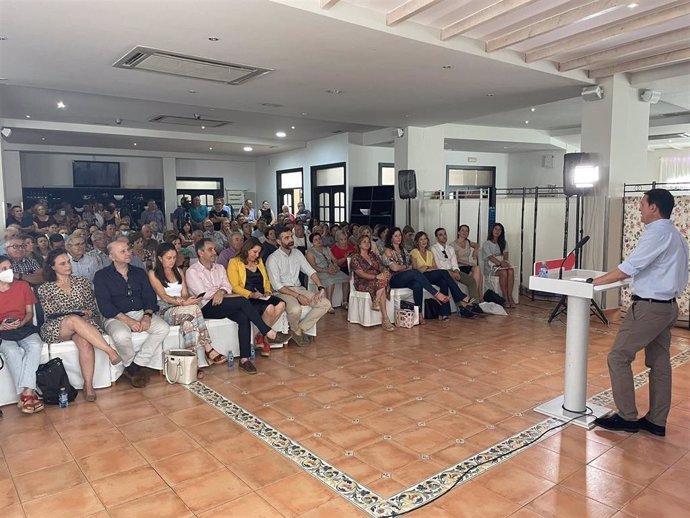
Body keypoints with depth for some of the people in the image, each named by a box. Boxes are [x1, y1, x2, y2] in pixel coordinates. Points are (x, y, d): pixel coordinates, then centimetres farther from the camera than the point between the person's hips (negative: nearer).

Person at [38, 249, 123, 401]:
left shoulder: (82, 282, 13)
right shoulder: (45, 289, 7)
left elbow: (93, 308, 14)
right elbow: (50, 314, 0)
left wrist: (88, 314, -10)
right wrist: (78, 315, -13)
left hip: (82, 323, 2)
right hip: (55, 329, -2)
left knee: (84, 341, -34)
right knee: (74, 320, -37)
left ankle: (88, 385, -35)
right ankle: (110, 351, -42)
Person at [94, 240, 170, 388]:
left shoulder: (139, 273, 14)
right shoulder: (102, 276, 1)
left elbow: (150, 297, 8)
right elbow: (104, 305, -9)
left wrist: (147, 316, -13)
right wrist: (128, 320, -20)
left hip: (141, 313, 4)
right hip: (116, 317, -4)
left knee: (163, 327, -23)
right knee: (121, 335, -37)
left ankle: (136, 366, -13)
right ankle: (131, 365, -6)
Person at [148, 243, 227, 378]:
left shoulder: (179, 271, 19)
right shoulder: (153, 273, 2)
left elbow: (184, 294, 13)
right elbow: (164, 297, -10)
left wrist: (188, 299, -12)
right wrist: (183, 302, -25)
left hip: (181, 310, 5)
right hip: (165, 311, -4)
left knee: (189, 322, -34)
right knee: (194, 309, -35)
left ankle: (195, 362, -41)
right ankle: (208, 350, -36)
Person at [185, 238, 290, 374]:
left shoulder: (219, 268, 21)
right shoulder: (192, 271, 2)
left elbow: (227, 286, 10)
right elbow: (203, 294, -10)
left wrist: (221, 291, -17)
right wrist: (234, 296, -11)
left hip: (225, 307, 6)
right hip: (207, 307, -5)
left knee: (244, 316, -27)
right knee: (242, 301, -27)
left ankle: (244, 359, -28)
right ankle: (269, 333, -23)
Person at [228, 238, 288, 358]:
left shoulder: (259, 261, 23)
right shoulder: (234, 262, 1)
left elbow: (266, 280, 24)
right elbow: (235, 287, -8)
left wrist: (267, 291, 3)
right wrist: (251, 294, -20)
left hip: (261, 297, 7)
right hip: (245, 298, -7)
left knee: (281, 304, -22)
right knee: (269, 308, -31)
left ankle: (261, 336, -12)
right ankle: (262, 337, -8)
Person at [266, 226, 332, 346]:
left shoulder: (297, 253, 10)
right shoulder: (273, 258, -9)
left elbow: (310, 271, 6)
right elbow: (276, 285, -14)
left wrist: (320, 288, -11)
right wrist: (297, 296, -20)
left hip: (299, 288, 6)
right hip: (282, 291, -6)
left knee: (326, 303, -12)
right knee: (295, 309, -37)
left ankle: (301, 329, -4)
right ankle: (296, 330, -2)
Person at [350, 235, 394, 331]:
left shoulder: (374, 255, 20)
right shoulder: (355, 257, 1)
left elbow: (382, 267, 11)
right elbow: (360, 273, -13)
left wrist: (385, 272, -16)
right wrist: (376, 276, -27)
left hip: (377, 280, 5)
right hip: (362, 283, -5)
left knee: (383, 281, -33)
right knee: (381, 284, -33)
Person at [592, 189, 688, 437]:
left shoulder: (656, 233, -16)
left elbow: (628, 268, -20)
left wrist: (594, 282, -12)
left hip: (649, 307, -10)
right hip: (668, 305, 10)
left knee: (618, 357, -3)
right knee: (660, 363, 12)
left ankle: (627, 417, 3)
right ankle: (656, 421, 20)